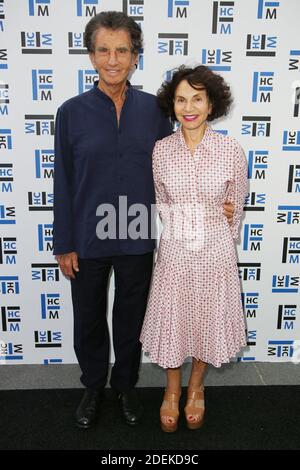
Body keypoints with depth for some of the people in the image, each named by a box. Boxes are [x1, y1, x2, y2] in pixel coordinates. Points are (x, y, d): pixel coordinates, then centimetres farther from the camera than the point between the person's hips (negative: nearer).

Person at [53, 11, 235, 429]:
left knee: (130, 319, 17)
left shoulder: (153, 109, -2)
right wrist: (64, 245, -3)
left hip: (136, 239, 1)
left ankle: (126, 386, 42)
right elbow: (63, 184, -4)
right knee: (88, 320, 16)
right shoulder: (72, 112, -6)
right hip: (88, 240, 0)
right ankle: (93, 387, 42)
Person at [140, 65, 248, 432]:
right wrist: (182, 230, 11)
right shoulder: (161, 150, -6)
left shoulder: (231, 151, -10)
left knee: (208, 320, 15)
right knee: (171, 319, 13)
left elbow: (235, 208, 3)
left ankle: (196, 387, 43)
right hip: (174, 251, 1)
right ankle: (172, 390, 40)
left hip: (215, 251, 0)